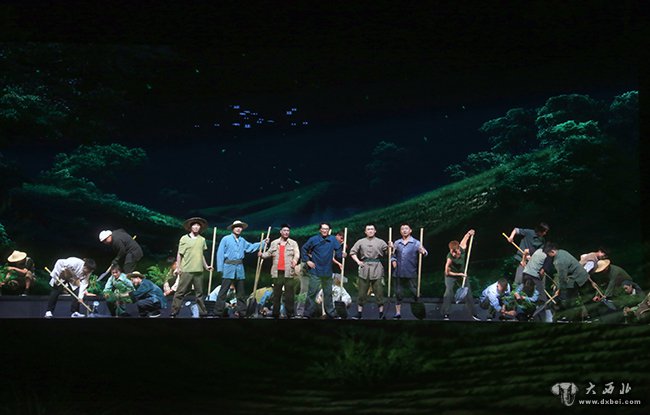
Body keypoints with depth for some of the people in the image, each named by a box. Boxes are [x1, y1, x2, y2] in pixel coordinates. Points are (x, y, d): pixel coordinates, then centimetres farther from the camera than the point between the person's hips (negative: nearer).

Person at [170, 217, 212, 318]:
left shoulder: (202, 240, 11)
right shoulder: (184, 238, 1)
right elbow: (179, 254, 2)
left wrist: (206, 266, 13)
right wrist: (178, 267, -4)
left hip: (199, 270, 4)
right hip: (186, 270, -3)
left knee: (199, 293, 7)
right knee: (181, 292, -4)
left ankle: (202, 312, 11)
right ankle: (174, 312, -1)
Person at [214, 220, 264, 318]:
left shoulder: (242, 241, 13)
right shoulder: (226, 239, -4)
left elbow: (251, 247, 26)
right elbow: (220, 254, -6)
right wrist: (220, 268, -10)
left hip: (239, 269, 6)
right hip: (229, 267, -6)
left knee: (241, 292, 10)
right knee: (223, 291, -6)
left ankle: (242, 313, 16)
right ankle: (218, 313, -5)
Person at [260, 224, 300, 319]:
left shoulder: (293, 243, 6)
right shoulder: (274, 243, 14)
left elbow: (297, 254, -5)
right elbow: (269, 253, 14)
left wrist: (295, 260, -25)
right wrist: (262, 255, -6)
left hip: (288, 272, -2)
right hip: (277, 272, 2)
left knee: (289, 294, -2)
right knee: (276, 294, 6)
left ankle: (290, 314, 3)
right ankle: (275, 314, 12)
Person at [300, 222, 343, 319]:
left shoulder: (333, 240, 2)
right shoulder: (313, 239, -5)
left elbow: (338, 250, 13)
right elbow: (303, 249, 2)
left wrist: (341, 255, -6)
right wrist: (307, 260, -4)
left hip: (327, 272, 3)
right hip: (315, 272, -3)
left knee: (328, 293, 13)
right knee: (312, 293, -5)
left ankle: (331, 313, 22)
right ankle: (307, 314, 0)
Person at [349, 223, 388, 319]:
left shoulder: (380, 242, 8)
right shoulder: (360, 242, 9)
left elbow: (388, 252, 4)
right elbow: (352, 252, 10)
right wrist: (358, 261, -2)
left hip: (377, 269, -1)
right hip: (364, 268, 1)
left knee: (379, 291, 0)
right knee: (362, 291, 4)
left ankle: (381, 313, 7)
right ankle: (359, 312, 13)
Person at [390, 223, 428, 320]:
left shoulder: (416, 243, 0)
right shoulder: (397, 243, 9)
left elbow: (424, 252, -9)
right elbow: (392, 255, 17)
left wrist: (423, 252, -32)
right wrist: (393, 260, -5)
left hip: (411, 273, -3)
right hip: (398, 273, 3)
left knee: (415, 292, -2)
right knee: (398, 293, 8)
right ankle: (398, 313, 17)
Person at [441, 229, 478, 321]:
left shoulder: (462, 249, -25)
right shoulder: (449, 258, -34)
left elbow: (465, 238, -4)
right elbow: (447, 272, -25)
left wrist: (469, 233, -24)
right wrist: (459, 274, -25)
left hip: (462, 273, 5)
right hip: (451, 275, -5)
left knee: (468, 292, 6)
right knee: (448, 292, -20)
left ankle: (473, 313, 19)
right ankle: (445, 314, -12)